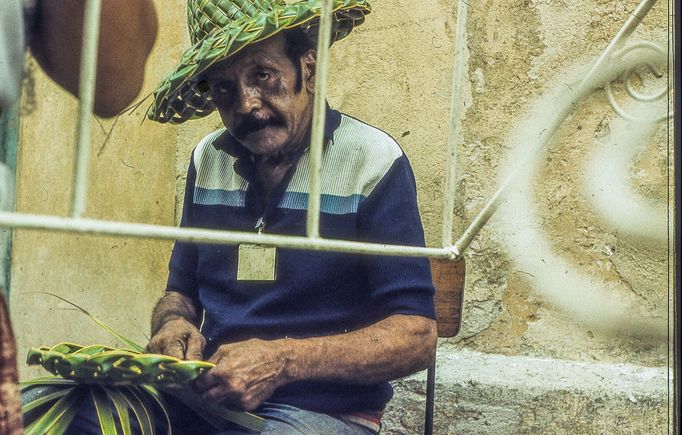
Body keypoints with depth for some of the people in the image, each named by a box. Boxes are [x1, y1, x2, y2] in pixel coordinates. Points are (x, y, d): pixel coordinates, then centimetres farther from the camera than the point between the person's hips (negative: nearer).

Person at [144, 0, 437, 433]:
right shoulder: (208, 160, 10)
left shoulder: (373, 161, -8)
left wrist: (284, 362, -25)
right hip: (206, 397, 6)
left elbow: (416, 337, -12)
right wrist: (173, 325, -6)